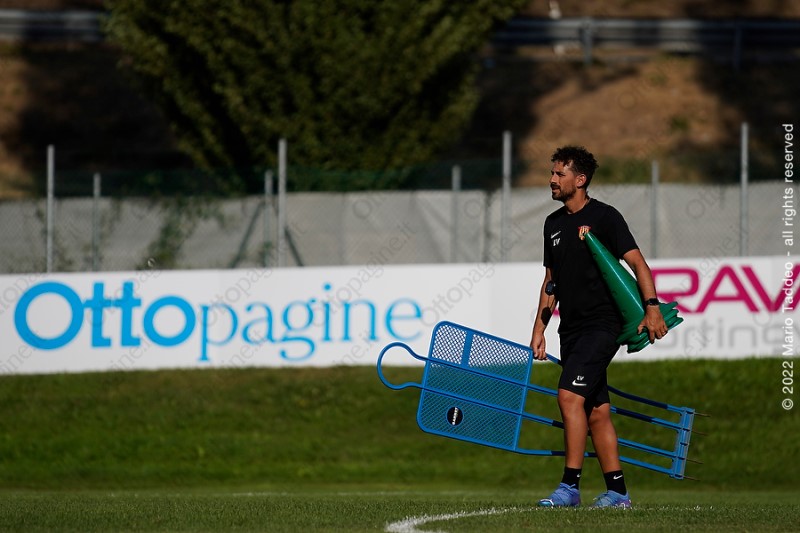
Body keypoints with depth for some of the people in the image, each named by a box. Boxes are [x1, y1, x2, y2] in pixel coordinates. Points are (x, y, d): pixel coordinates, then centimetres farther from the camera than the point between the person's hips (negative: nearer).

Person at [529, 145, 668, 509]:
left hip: (601, 325, -8)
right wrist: (539, 328, 16)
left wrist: (652, 307, -23)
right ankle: (617, 491, 11)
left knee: (570, 396, -19)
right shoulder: (553, 223, 15)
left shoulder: (604, 217, -7)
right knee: (597, 410, 7)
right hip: (572, 329, 8)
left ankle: (570, 485, -18)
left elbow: (637, 263, -11)